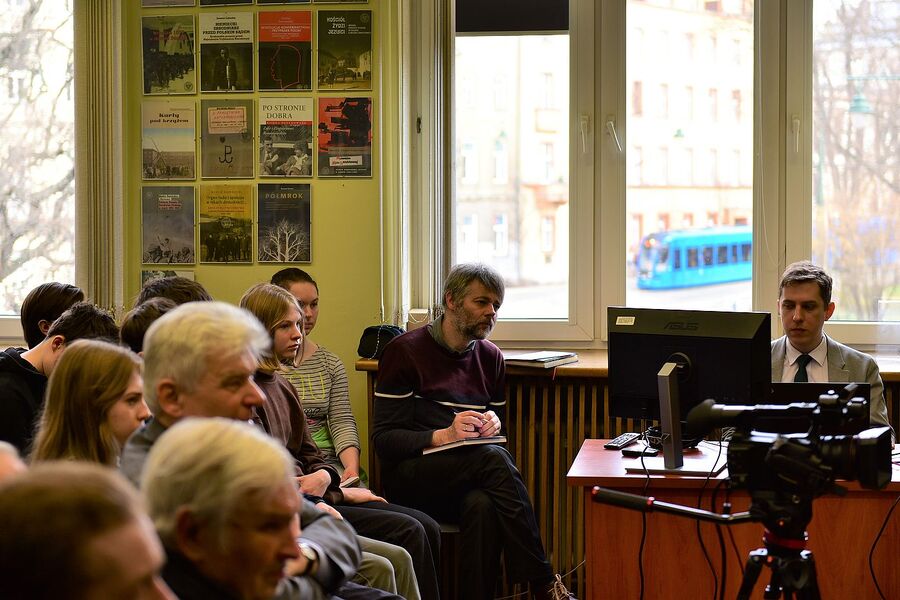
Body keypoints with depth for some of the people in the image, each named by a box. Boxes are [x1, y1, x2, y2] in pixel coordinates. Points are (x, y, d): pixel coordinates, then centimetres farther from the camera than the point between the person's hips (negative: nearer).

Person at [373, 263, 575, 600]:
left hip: (469, 481, 4)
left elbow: (499, 437, 24)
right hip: (410, 477, -4)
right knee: (493, 458, -32)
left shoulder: (491, 357, 17)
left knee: (482, 504, -35)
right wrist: (444, 435, -21)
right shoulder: (405, 351, 0)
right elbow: (384, 439, -6)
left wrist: (493, 424, -1)